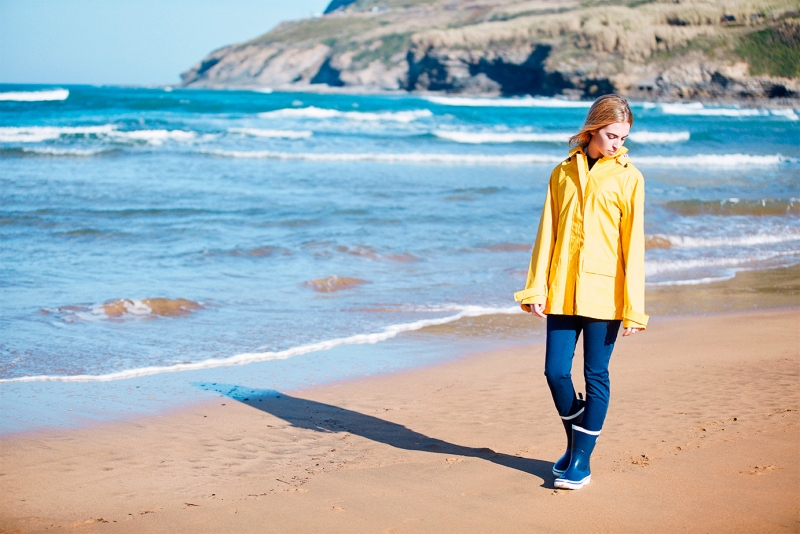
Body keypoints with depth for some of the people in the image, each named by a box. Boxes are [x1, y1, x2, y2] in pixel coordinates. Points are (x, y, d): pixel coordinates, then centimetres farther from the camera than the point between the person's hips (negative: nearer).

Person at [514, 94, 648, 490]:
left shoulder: (627, 178, 0)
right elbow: (547, 234, 9)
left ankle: (581, 460, 13)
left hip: (604, 293, -3)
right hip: (563, 291, 3)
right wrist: (536, 287, 1)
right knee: (556, 371, 3)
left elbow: (633, 244, -3)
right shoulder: (563, 173, 8)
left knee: (596, 375, 3)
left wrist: (634, 307, -7)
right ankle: (575, 443, 28)